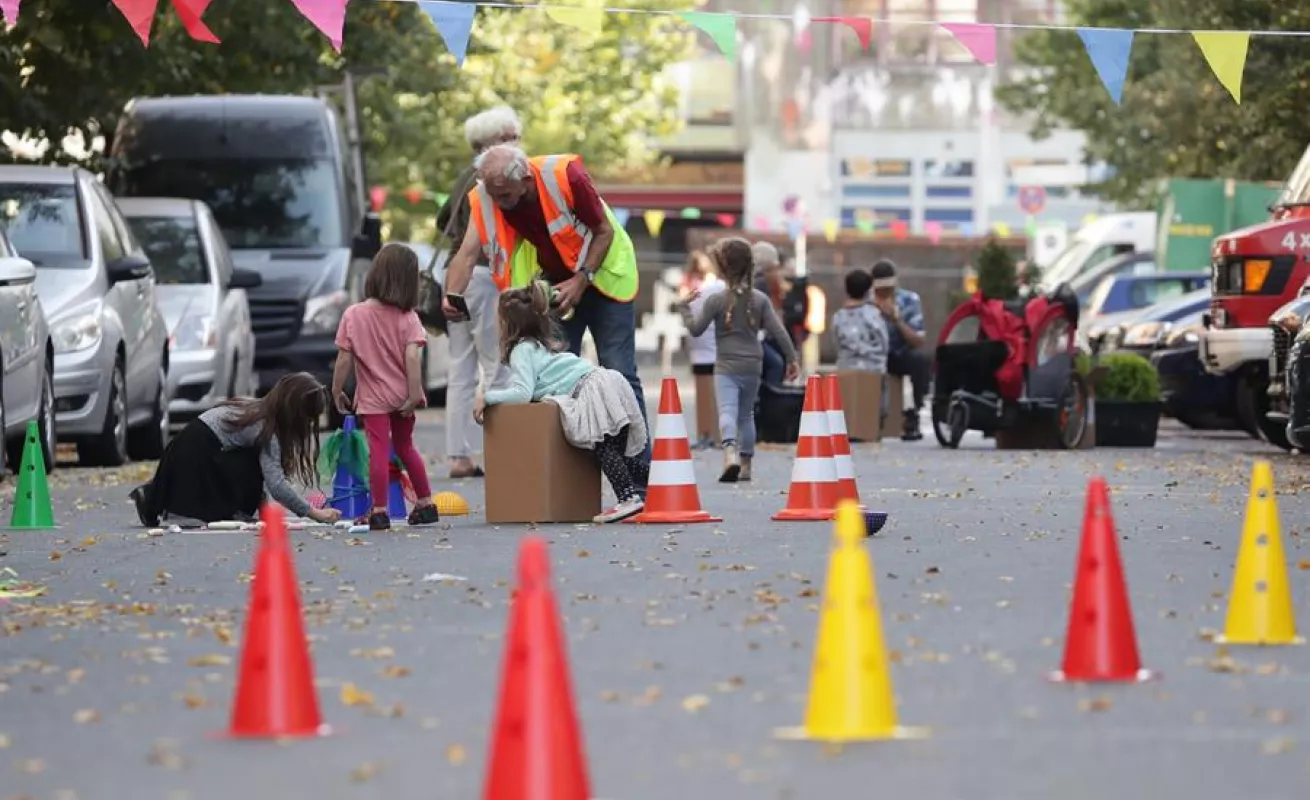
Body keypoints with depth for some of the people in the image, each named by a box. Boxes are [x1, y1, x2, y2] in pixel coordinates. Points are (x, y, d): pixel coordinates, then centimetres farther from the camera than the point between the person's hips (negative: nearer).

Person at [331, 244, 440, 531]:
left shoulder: (353, 315, -9)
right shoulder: (407, 317, -8)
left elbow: (344, 359, -7)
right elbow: (412, 358, -17)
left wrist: (337, 391, 4)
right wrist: (414, 394, -15)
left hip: (373, 398, -3)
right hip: (401, 396, 3)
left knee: (379, 449, -5)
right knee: (405, 446, 19)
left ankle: (379, 511, -10)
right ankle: (425, 504, 24)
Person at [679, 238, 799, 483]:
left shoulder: (715, 300, -7)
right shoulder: (760, 299, 2)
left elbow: (695, 329, -3)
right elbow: (778, 331, 0)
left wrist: (683, 306, 11)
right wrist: (791, 358, 8)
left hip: (726, 367, -4)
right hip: (752, 366, 4)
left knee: (727, 411, -16)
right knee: (746, 415, 18)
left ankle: (730, 450, -43)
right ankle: (746, 464, 23)